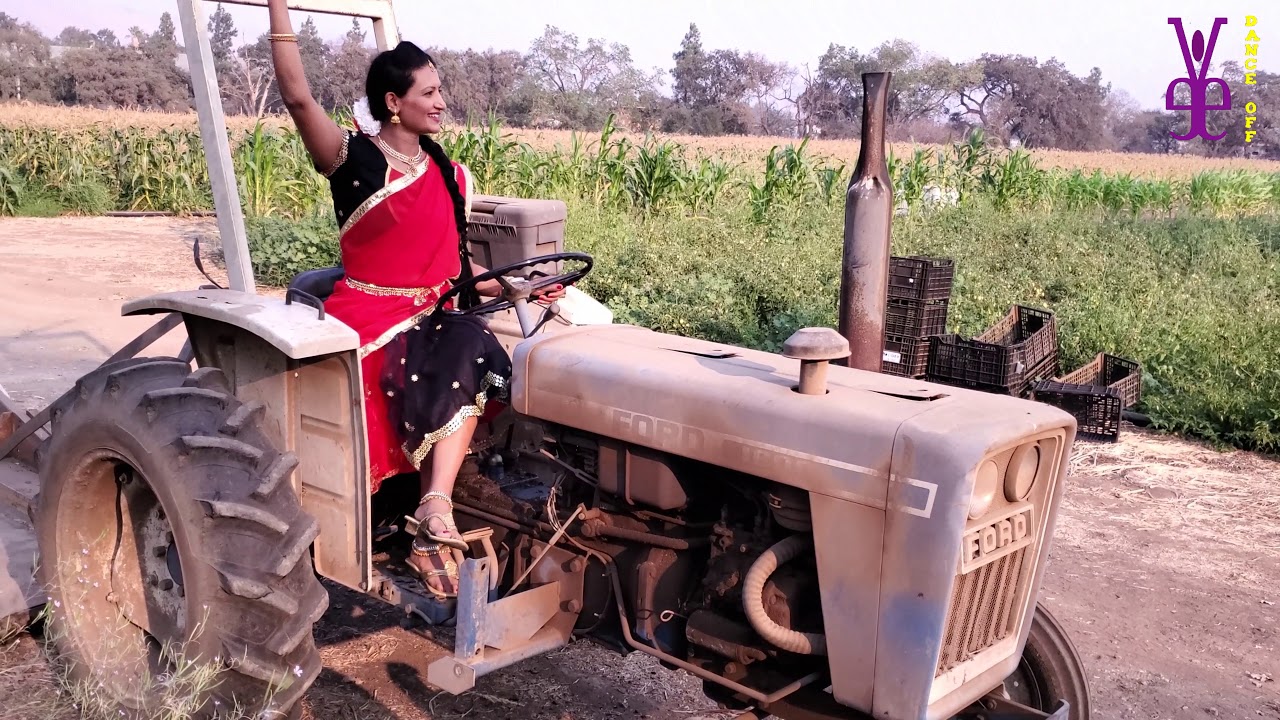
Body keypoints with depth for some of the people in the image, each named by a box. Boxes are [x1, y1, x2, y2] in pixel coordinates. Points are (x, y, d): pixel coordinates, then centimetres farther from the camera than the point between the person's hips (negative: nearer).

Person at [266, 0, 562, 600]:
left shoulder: (445, 173, 13)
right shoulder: (354, 160, -4)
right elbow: (298, 97, -19)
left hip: (430, 320, 5)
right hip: (367, 321, -5)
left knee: (474, 351, -28)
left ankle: (434, 516, -34)